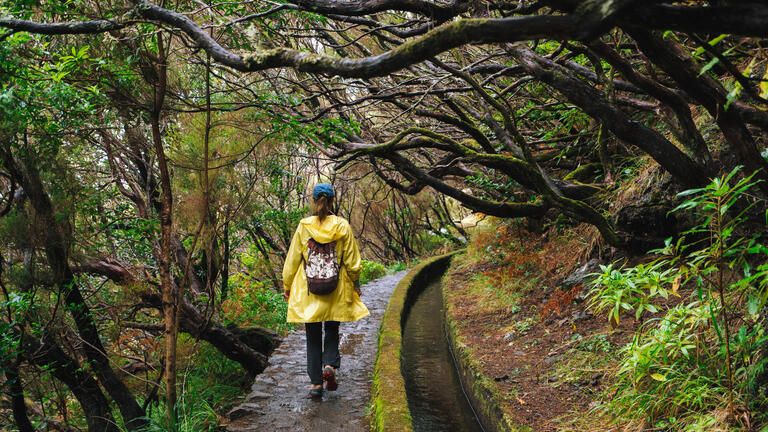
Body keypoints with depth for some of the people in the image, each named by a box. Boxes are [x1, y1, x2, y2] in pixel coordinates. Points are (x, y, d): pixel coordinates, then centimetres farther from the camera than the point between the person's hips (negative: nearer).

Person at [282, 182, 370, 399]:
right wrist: (355, 285, 13)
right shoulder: (342, 226, -5)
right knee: (332, 330, 19)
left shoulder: (304, 226, -5)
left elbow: (292, 259, 0)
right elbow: (352, 261, 0)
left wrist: (287, 286, 11)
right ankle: (330, 365, -3)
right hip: (335, 291, 0)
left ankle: (316, 382, 9)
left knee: (313, 336, 9)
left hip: (308, 292, 0)